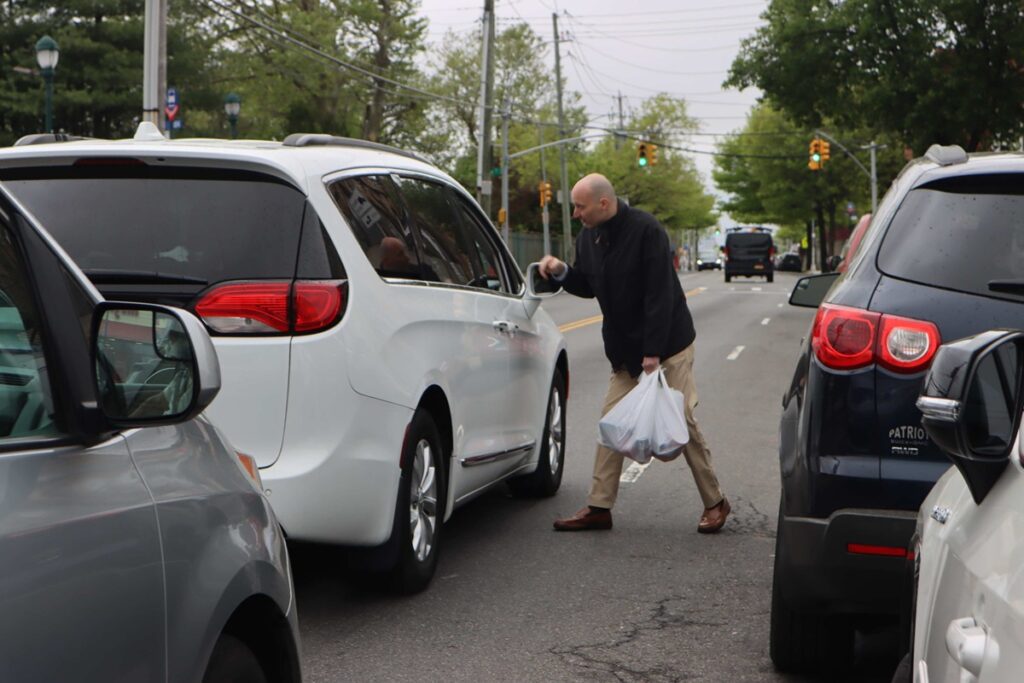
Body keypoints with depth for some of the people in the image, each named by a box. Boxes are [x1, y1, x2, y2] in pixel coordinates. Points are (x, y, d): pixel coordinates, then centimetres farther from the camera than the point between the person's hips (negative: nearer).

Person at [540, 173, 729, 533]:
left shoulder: (646, 230, -20)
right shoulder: (588, 237, 3)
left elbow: (660, 294, -23)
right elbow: (588, 286, 16)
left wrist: (652, 352, -25)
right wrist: (561, 272, -5)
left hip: (667, 346, -7)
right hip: (625, 351, 7)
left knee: (682, 422, -2)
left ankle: (714, 503, 12)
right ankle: (599, 507, 8)